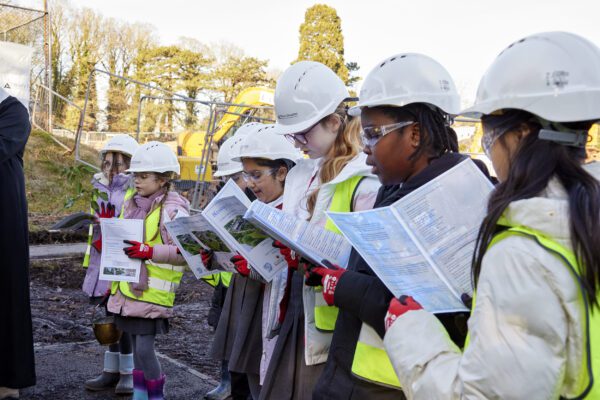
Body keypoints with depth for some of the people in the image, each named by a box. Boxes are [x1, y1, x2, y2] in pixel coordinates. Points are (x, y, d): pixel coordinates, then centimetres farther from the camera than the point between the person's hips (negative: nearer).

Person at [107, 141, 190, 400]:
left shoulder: (172, 211, -15)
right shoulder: (133, 205, 12)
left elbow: (185, 252, -21)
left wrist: (150, 251, -27)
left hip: (152, 293, -7)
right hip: (128, 289, 8)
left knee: (144, 349, -4)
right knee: (137, 349, 15)